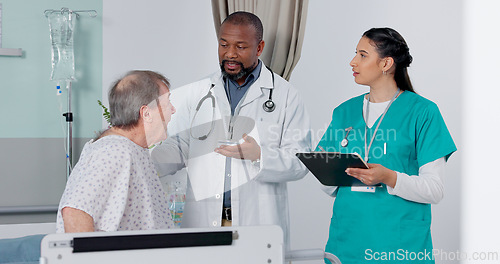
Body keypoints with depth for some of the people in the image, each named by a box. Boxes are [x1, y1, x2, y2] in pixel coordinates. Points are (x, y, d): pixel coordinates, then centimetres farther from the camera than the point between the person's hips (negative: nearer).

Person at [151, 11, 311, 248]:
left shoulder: (284, 95, 3)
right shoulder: (196, 93, 12)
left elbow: (300, 162, -3)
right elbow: (177, 148, 11)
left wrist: (259, 156, -21)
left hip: (257, 221, -2)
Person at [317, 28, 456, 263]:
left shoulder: (422, 111, -3)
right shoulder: (344, 112, 10)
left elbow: (434, 190, -7)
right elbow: (330, 189, 13)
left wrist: (390, 178, -22)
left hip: (401, 244, -4)